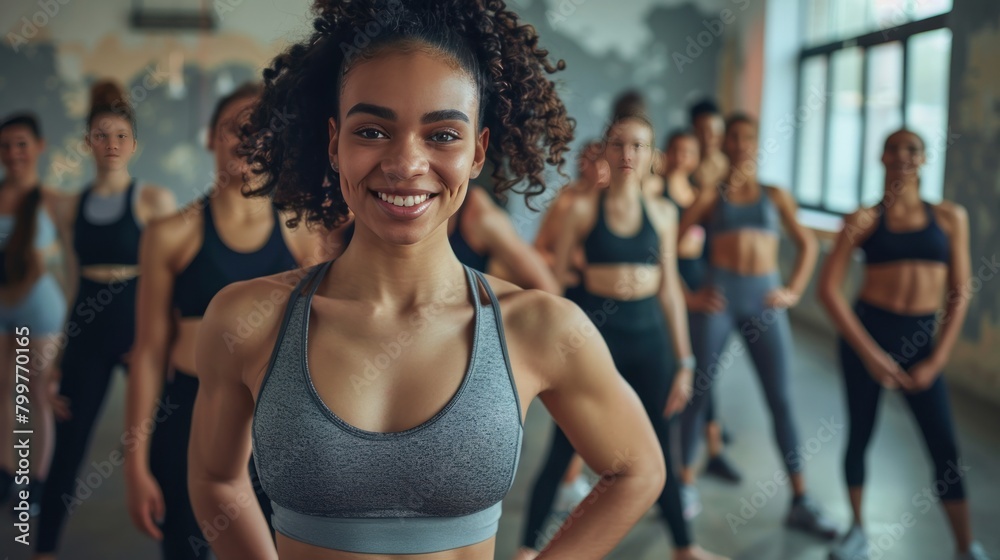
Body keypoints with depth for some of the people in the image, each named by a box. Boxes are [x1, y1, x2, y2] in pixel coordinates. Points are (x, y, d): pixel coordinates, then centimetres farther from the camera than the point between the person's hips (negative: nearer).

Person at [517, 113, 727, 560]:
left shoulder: (662, 212, 5)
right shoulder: (583, 209, -3)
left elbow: (669, 289, 8)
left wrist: (683, 362, 8)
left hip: (649, 334, 3)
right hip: (597, 330, -3)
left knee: (659, 449, 13)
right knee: (563, 449, 1)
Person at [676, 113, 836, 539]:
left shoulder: (775, 196, 11)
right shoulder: (711, 195, 5)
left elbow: (807, 244, 17)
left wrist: (794, 291, 6)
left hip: (764, 300, 2)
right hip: (719, 298, -2)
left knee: (781, 399, 2)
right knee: (698, 393, 5)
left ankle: (800, 502, 9)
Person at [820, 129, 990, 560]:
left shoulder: (950, 217, 3)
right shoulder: (865, 219, -2)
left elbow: (959, 293, 3)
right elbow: (829, 289, -8)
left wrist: (936, 361, -4)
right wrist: (870, 353, -12)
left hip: (921, 339, 1)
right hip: (866, 331, -1)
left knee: (945, 447, 1)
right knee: (860, 435, 8)